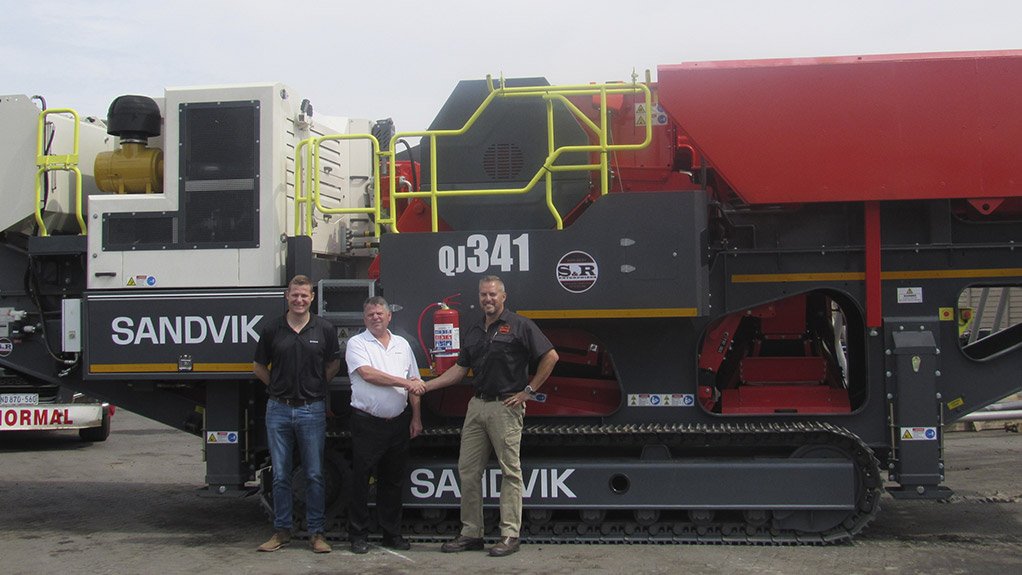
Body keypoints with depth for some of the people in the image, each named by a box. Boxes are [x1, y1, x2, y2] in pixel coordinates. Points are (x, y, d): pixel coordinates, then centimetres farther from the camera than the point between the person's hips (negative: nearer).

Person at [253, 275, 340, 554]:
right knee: (280, 475, 8)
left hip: (312, 409, -1)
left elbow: (334, 365, 13)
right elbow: (259, 367, 13)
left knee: (315, 475, 3)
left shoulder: (324, 329, 0)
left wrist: (314, 387, 7)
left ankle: (316, 532, 12)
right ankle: (282, 530, 18)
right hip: (278, 409, 1)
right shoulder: (272, 329, 2)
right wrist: (280, 387, 8)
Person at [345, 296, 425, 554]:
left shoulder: (402, 344, 14)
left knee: (393, 481, 10)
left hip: (398, 423, 4)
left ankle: (392, 533, 19)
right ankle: (358, 535, 9)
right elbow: (368, 374, -17)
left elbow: (415, 386, 15)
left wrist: (416, 418, 8)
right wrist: (404, 382, -16)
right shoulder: (357, 343, -1)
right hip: (367, 423, -4)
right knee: (361, 480, 0)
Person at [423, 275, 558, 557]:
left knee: (510, 471, -1)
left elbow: (550, 356, -9)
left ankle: (510, 535, 3)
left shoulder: (519, 325, -5)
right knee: (468, 470, 7)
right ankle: (471, 533, 15)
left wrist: (529, 390, -9)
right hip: (477, 405, 7)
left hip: (506, 407, -7)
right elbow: (460, 369, 17)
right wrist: (426, 385, 6)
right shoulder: (473, 332, 15)